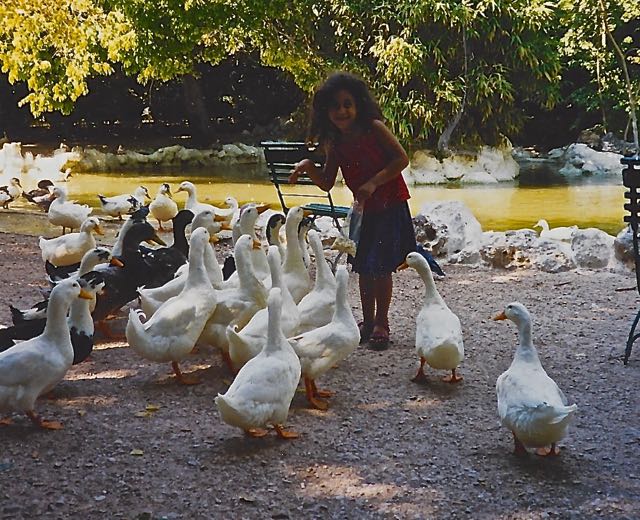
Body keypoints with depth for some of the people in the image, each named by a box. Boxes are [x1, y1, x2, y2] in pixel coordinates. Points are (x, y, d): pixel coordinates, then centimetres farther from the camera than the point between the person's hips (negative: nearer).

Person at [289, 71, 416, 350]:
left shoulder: (373, 128, -15)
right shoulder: (334, 143, 0)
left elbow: (402, 158, -16)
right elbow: (327, 183, 4)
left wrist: (374, 182, -24)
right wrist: (308, 166, -14)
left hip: (390, 204, -6)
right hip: (363, 209, 6)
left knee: (380, 265, -6)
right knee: (364, 267, 10)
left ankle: (381, 323, 7)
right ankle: (367, 321, 23)